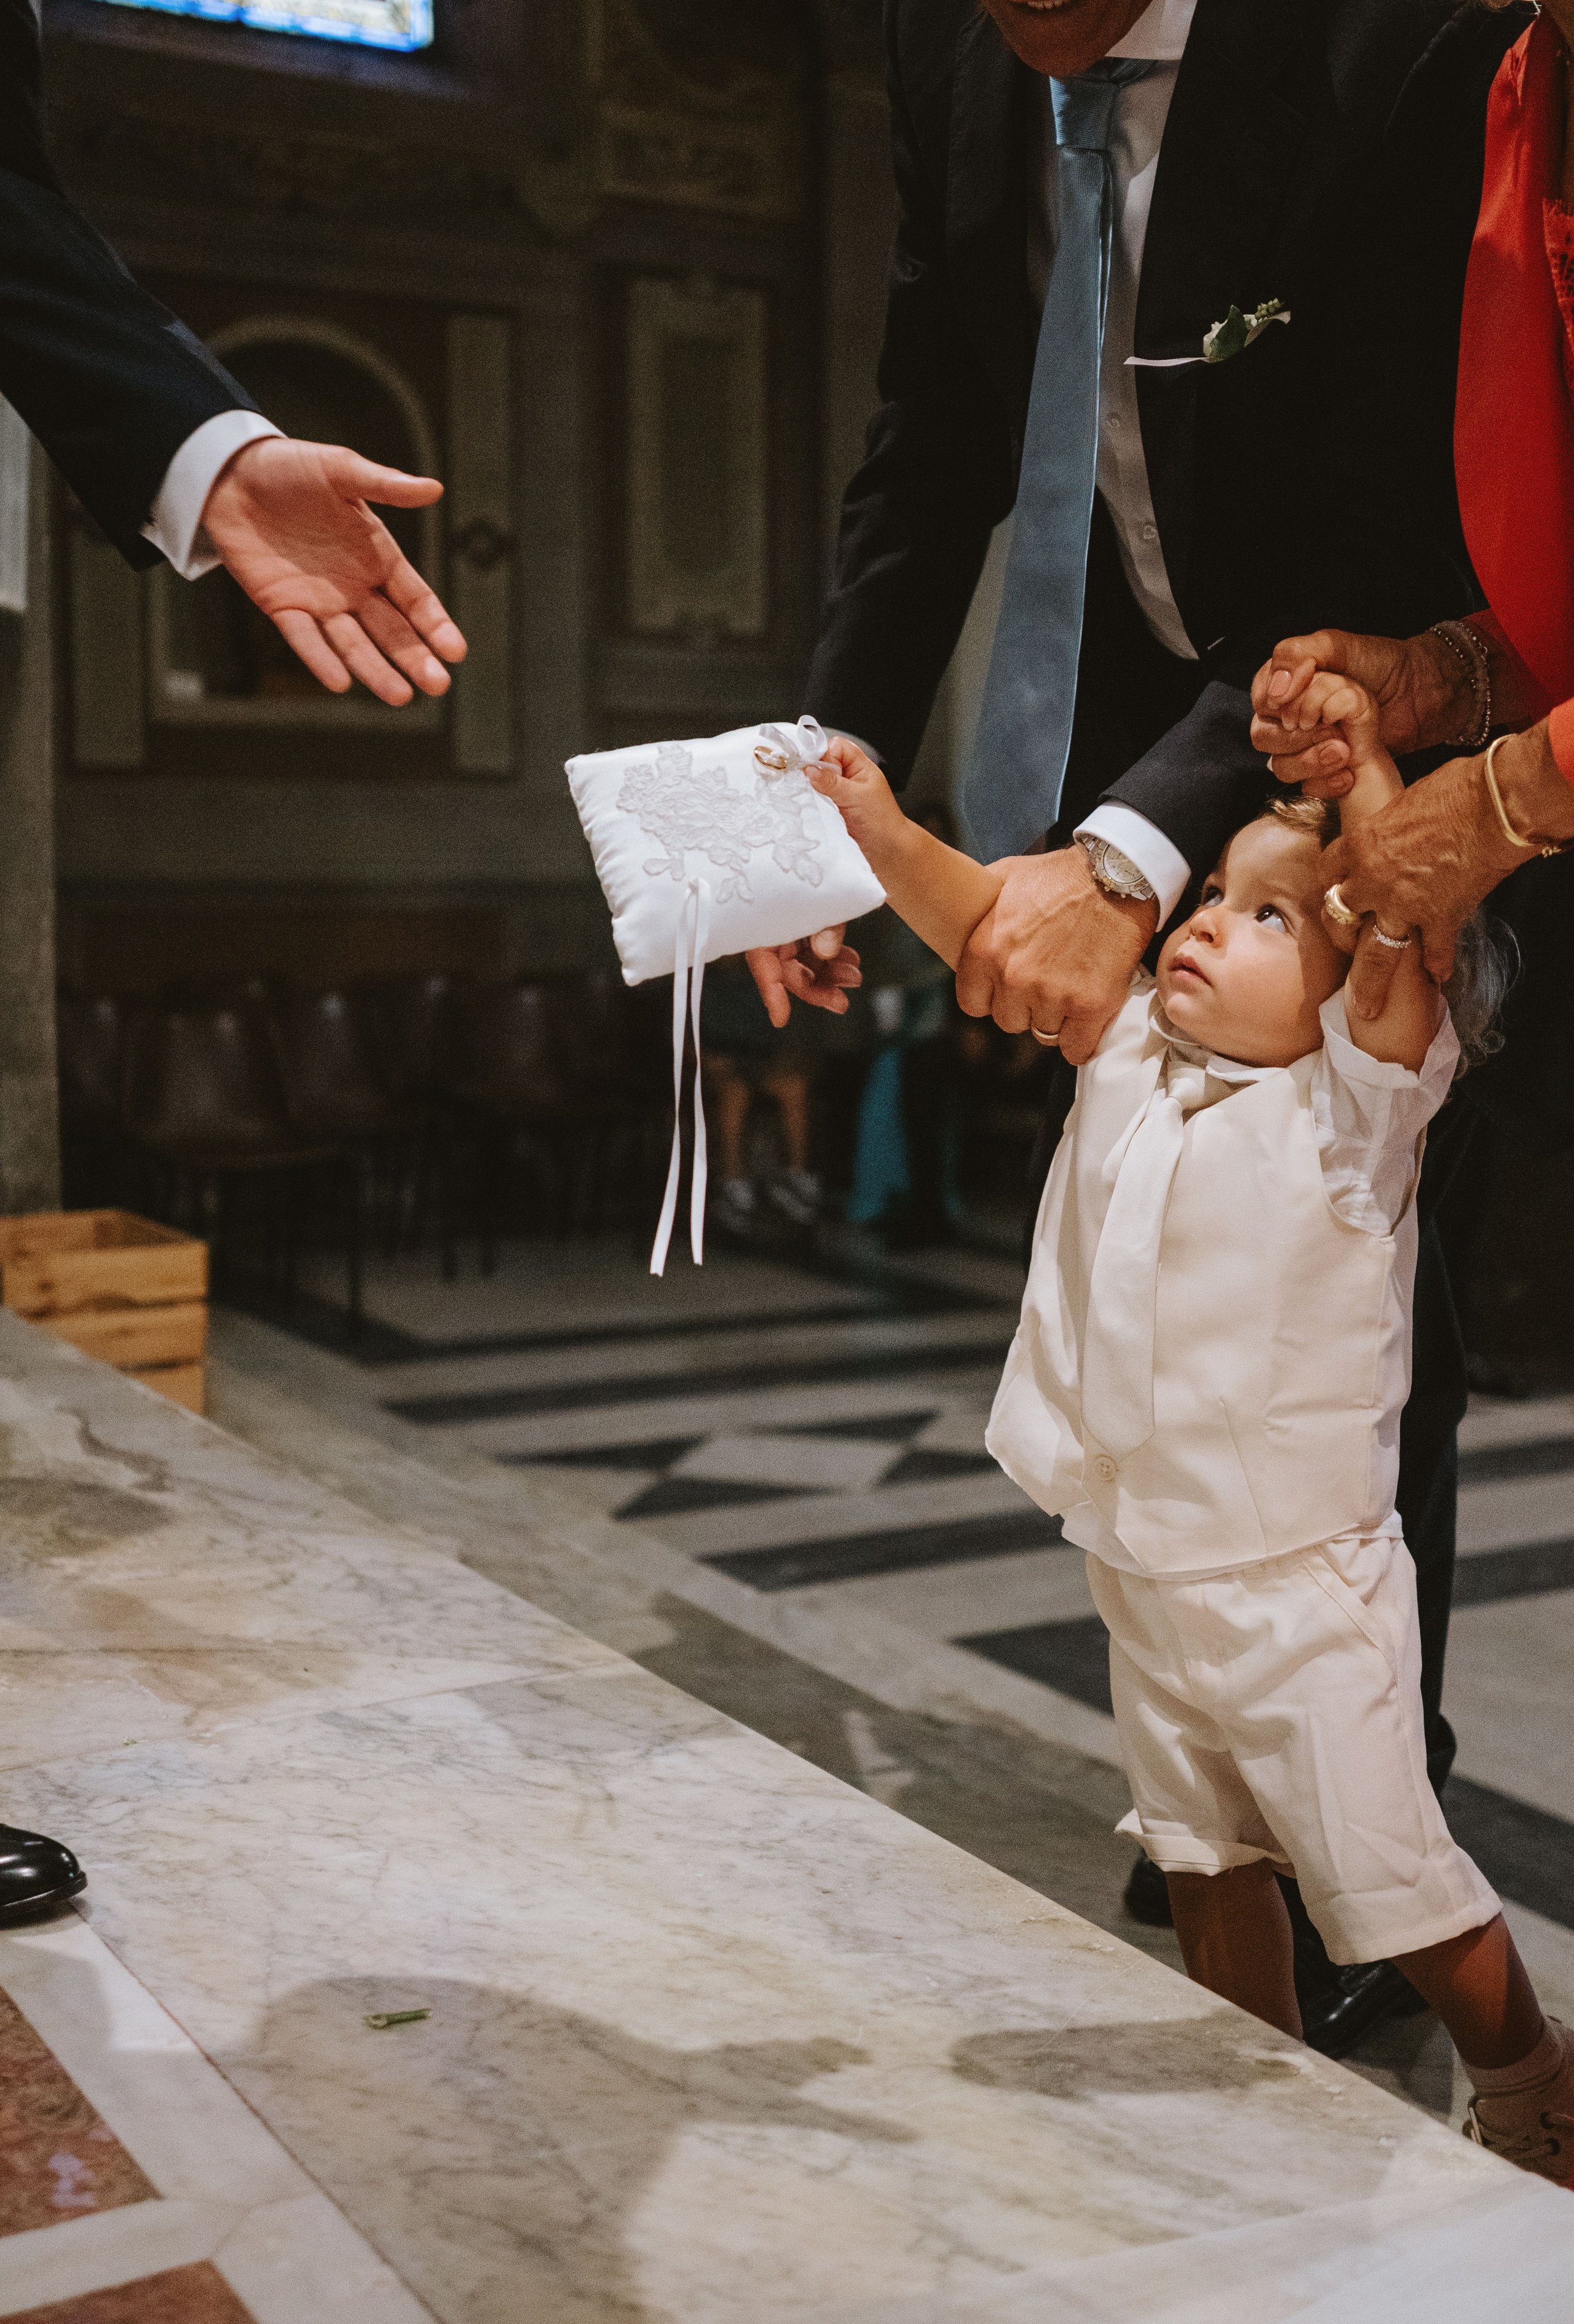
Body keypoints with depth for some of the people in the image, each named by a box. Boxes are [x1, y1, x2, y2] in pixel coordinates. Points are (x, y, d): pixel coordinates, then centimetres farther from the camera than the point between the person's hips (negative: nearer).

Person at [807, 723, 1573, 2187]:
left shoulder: (1352, 1102, -14)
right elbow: (995, 933, 2)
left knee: (1388, 1880, 3)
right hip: (1143, 1572, 7)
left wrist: (1368, 765, -25)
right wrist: (882, 832, -11)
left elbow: (1414, 933, -31)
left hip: (1300, 1586, -6)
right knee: (1207, 1865, 20)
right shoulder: (1130, 1056, 4)